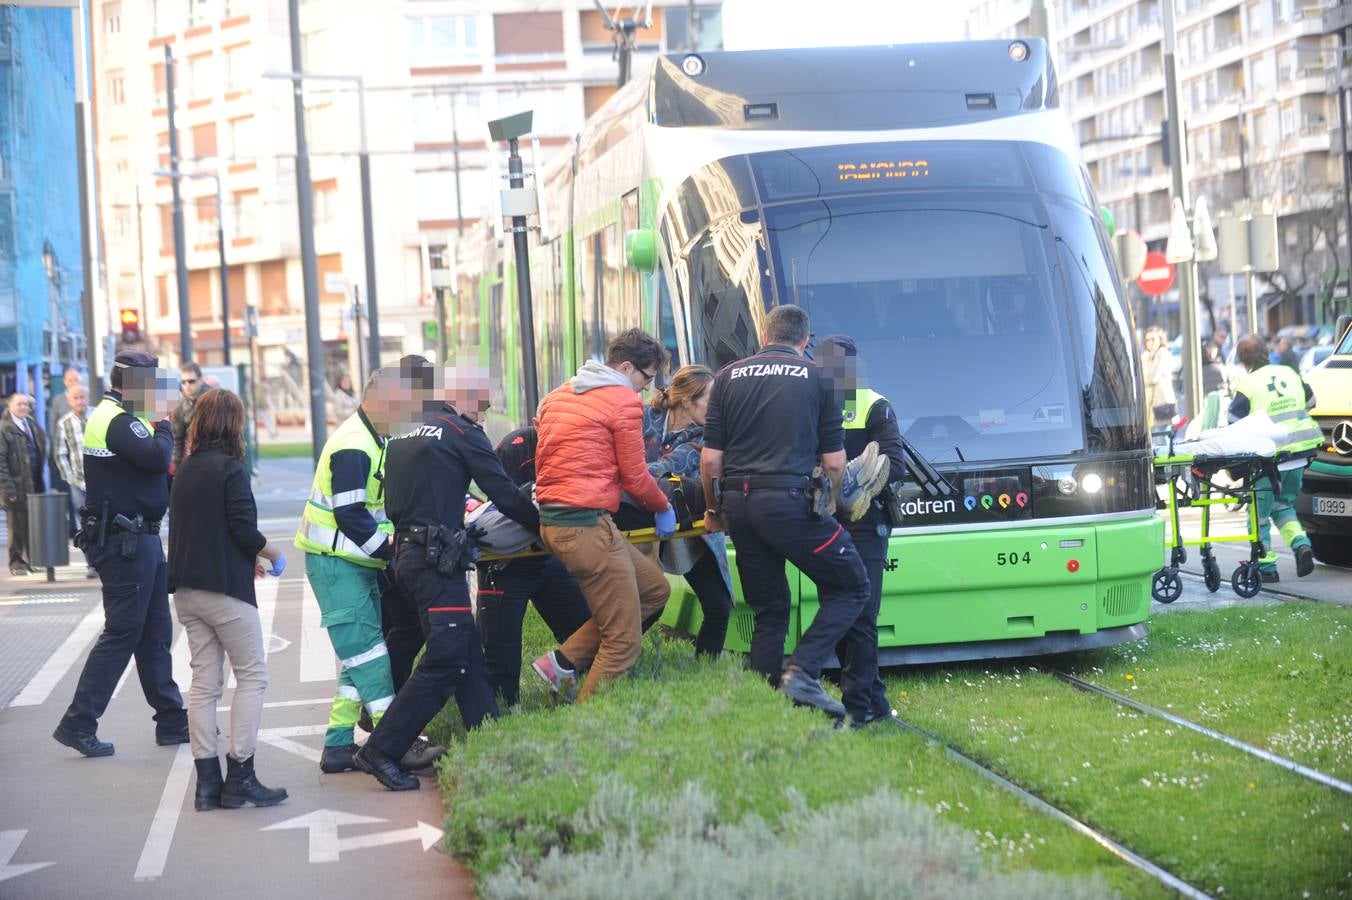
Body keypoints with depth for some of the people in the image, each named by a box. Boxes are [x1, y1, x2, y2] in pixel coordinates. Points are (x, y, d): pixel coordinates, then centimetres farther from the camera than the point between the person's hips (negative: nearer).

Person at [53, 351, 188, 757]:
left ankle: (172, 721, 19)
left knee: (155, 632, 13)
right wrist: (164, 427, -10)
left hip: (141, 538, 11)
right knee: (122, 632, -7)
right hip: (125, 541, -11)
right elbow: (156, 458, -26)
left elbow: (154, 467, 14)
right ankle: (78, 723, -3)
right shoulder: (116, 420, -16)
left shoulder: (121, 417, 17)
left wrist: (160, 425, 0)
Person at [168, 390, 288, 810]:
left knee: (204, 682, 9)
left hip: (187, 591, 7)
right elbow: (244, 530, -17)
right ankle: (240, 778, -2)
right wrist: (272, 553, 3)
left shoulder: (186, 469, 11)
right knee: (252, 676, 1)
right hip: (225, 590, -7)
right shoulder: (231, 469, -12)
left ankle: (207, 781, 8)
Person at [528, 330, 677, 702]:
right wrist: (664, 508, 14)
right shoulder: (625, 402, -6)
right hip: (587, 525, -9)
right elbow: (636, 478, -3)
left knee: (655, 589, 17)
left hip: (551, 519, 9)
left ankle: (563, 661, 12)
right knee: (623, 643, -3)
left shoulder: (559, 394, 18)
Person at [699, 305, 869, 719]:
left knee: (768, 609, 15)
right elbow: (834, 462, 4)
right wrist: (829, 503, 23)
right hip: (790, 499, -5)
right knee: (850, 587, 7)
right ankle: (802, 671, -10)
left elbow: (710, 459, 7)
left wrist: (714, 510, 22)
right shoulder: (816, 378, 5)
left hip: (738, 502, 5)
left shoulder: (728, 377, 12)